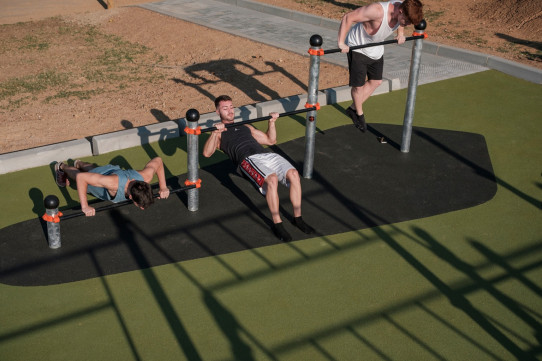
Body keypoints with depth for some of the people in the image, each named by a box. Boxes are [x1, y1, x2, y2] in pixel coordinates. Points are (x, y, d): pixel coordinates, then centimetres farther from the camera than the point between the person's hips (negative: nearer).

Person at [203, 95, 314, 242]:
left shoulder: (245, 127, 37)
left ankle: (298, 218, -14)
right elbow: (207, 153, -1)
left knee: (293, 174, -25)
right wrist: (214, 133, -13)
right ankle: (277, 223, -24)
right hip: (248, 159, -5)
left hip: (267, 154, 5)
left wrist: (271, 122, 24)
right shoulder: (218, 133, 19)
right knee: (272, 179, -37)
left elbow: (270, 140, 37)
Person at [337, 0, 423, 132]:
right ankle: (359, 114, 28)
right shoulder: (378, 11, -39)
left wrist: (400, 34, 0)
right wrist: (341, 43, -38)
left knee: (376, 81, 15)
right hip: (358, 48, -7)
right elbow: (348, 17, -36)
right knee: (358, 85, 0)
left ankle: (353, 109, 31)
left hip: (376, 49, 8)